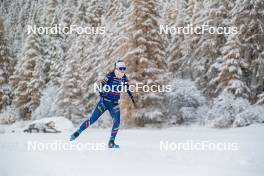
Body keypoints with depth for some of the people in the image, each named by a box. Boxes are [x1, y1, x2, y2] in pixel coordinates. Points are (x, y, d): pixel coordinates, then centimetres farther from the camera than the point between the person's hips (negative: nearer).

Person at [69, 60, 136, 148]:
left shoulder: (124, 78, 6)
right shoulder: (110, 75, -11)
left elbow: (128, 89, 19)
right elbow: (102, 84, -17)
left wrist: (133, 100, 20)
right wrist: (101, 94, -32)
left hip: (114, 104, 4)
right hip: (104, 101, -4)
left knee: (117, 122, -11)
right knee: (93, 119, -6)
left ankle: (111, 142, 1)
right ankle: (77, 132, 8)